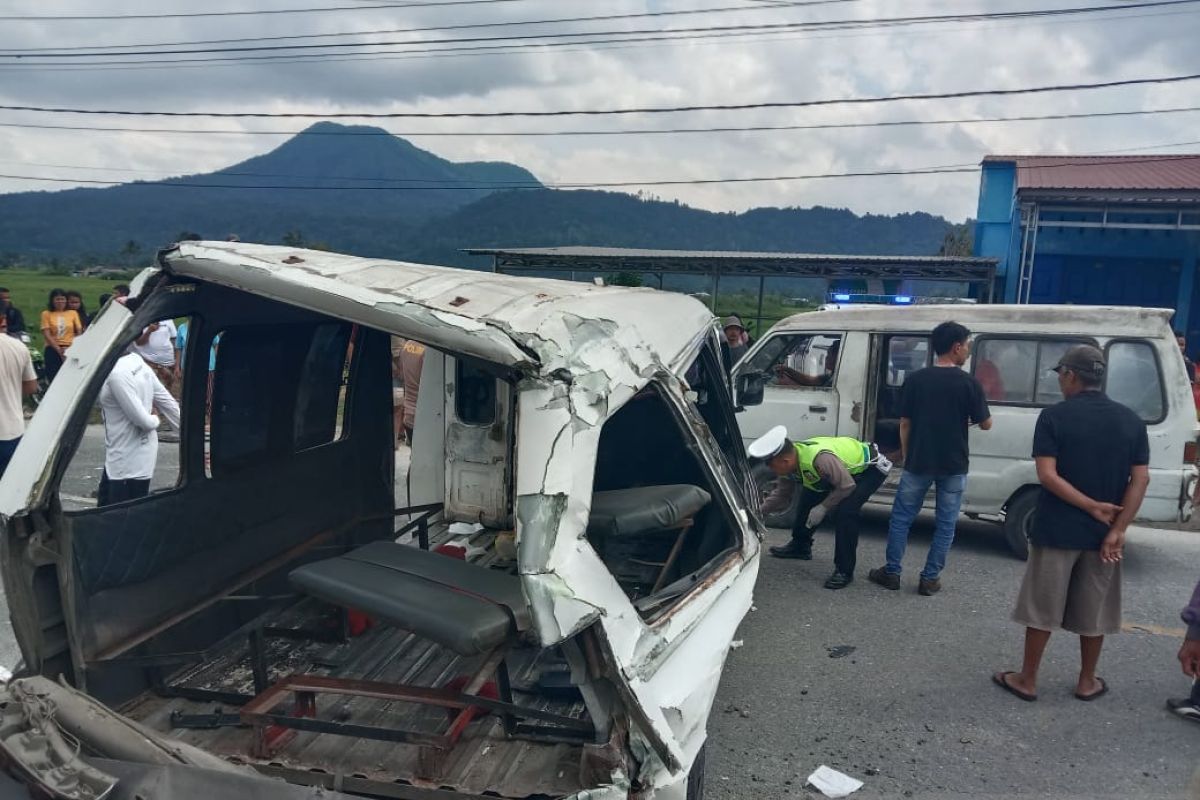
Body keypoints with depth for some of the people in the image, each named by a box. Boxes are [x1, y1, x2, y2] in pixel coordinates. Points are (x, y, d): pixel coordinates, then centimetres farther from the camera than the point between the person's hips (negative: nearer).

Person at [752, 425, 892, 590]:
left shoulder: (819, 458, -41)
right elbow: (781, 495, 1)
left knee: (845, 511, -25)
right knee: (809, 497, 8)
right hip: (844, 468, 9)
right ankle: (800, 546, 29)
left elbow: (847, 486, -33)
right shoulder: (788, 465, -14)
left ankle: (844, 571, -13)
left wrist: (823, 508, -25)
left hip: (870, 467, -9)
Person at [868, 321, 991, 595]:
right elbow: (985, 424, -1)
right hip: (953, 465, -1)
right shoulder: (968, 383, -7)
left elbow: (905, 423, 0)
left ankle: (892, 573, 16)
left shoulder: (915, 379, -2)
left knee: (901, 517, 13)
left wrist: (906, 456, 10)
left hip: (918, 462, 1)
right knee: (946, 524, 11)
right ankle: (930, 579, 14)